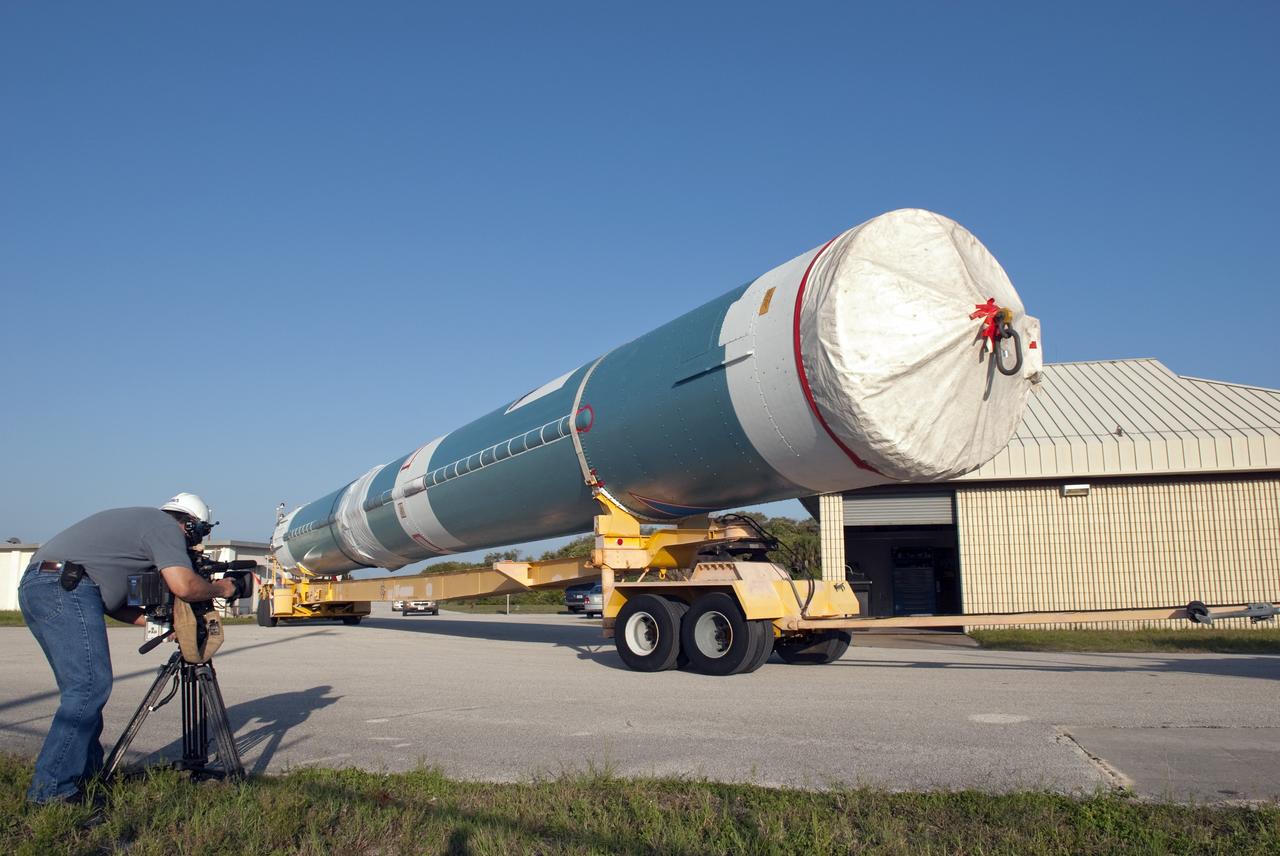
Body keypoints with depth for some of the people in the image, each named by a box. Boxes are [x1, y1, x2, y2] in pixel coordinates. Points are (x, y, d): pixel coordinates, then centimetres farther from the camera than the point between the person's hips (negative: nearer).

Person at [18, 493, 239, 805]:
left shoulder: (137, 521, 28)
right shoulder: (165, 526, 0)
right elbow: (184, 586, -14)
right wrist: (220, 589, 5)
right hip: (64, 585, -11)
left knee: (82, 688, 14)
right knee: (91, 687, -10)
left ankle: (88, 775, 19)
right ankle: (52, 789, -8)